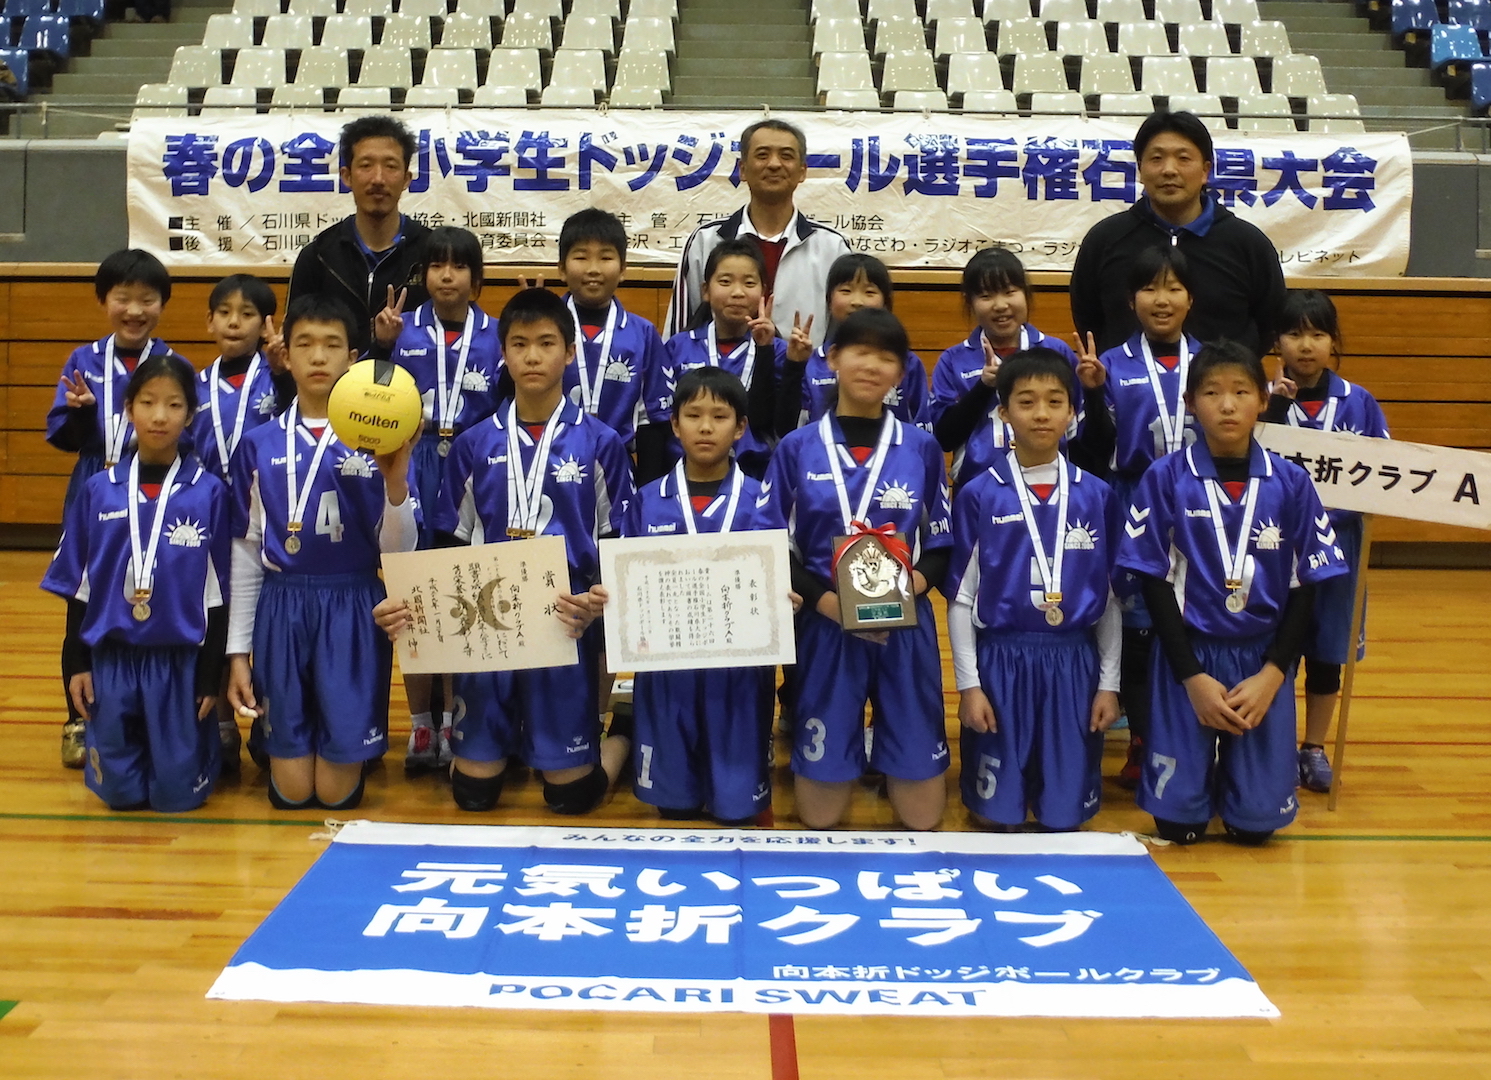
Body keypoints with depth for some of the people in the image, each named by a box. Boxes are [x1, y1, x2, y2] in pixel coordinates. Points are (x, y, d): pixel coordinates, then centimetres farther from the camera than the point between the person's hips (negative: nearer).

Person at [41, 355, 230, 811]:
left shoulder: (209, 493, -5)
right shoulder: (99, 490, 1)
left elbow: (217, 593, -3)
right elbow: (78, 586, 7)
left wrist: (211, 676, -4)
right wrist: (78, 663, 3)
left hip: (180, 659, -2)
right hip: (111, 657, 2)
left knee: (177, 793, 1)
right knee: (119, 791, 4)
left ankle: (203, 741, 31)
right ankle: (136, 748, 36)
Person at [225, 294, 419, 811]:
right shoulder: (258, 446, 3)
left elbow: (398, 553, -4)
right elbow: (245, 553, 7)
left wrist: (395, 482, -22)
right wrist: (237, 651, 4)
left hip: (352, 609, -1)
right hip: (281, 607, 1)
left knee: (338, 792, 0)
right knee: (291, 792, 4)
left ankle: (348, 750, 34)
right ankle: (268, 736, 36)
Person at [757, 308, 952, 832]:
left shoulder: (921, 448, 5)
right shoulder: (796, 448, 2)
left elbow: (941, 546, 9)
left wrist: (912, 585, -13)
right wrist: (826, 599, -16)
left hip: (906, 629, 1)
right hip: (826, 627, -1)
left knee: (922, 818, 2)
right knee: (820, 818, 2)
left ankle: (891, 756, 32)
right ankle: (850, 747, 31)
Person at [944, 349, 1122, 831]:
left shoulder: (1097, 496, 4)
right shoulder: (979, 495, -2)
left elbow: (1110, 597, 9)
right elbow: (960, 597, 0)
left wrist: (1109, 682, 5)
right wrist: (968, 684, -5)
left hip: (1074, 663, 2)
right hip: (999, 660, -1)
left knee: (1065, 816, 5)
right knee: (997, 815, 4)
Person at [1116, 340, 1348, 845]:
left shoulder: (1291, 482, -3)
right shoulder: (1166, 478, -7)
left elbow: (1306, 585, 0)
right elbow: (1155, 582, -6)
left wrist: (1272, 674, -10)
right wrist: (1193, 676, -11)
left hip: (1263, 659, 1)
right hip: (1188, 655, -1)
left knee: (1255, 822, 2)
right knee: (1178, 821, -1)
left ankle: (1237, 785, 33)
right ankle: (1201, 771, 30)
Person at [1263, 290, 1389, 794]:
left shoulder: (1359, 403, 1)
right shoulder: (1264, 398, -6)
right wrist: (1274, 408, -22)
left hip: (1337, 541, 2)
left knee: (1327, 647, 12)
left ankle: (1315, 748, 26)